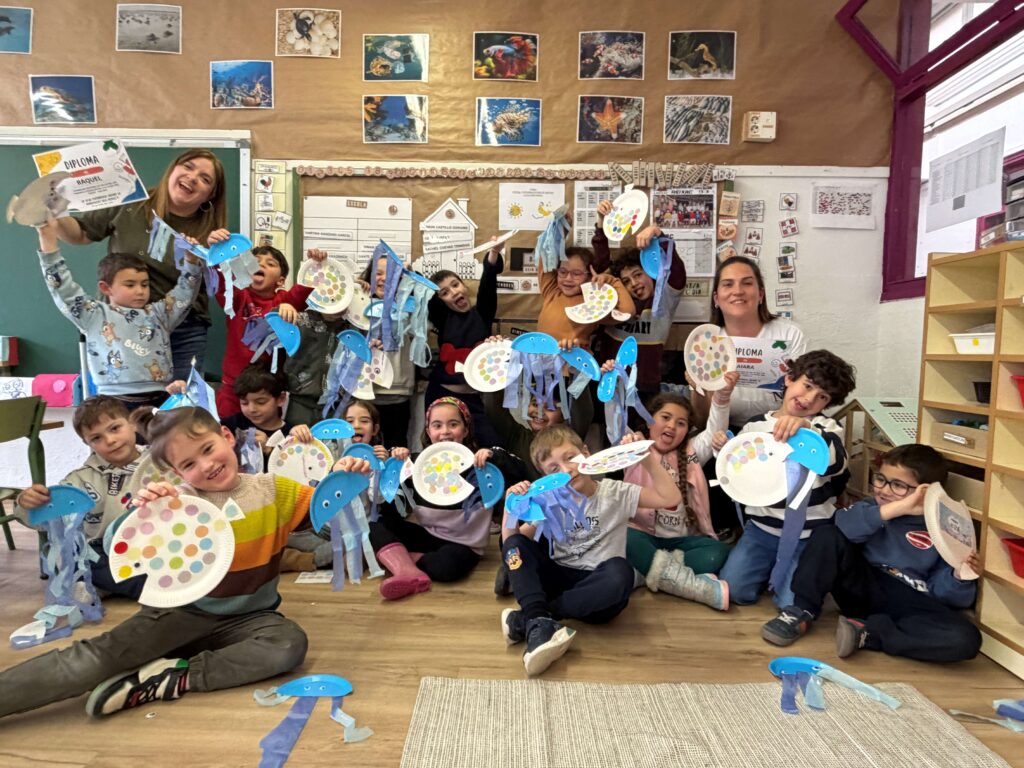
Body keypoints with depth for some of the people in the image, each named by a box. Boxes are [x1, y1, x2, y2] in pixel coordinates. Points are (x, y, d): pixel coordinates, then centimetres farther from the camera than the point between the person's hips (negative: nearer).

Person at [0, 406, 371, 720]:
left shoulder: (273, 490, -8)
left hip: (248, 617, 0)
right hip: (185, 609, 0)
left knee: (290, 643, -29)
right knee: (100, 652, -20)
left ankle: (172, 677, -24)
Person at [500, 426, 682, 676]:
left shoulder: (615, 493, -2)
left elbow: (671, 499, -12)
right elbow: (512, 544, 3)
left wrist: (648, 458, -21)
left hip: (596, 592, -3)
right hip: (559, 581, 3)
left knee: (620, 571, -37)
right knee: (515, 543, -17)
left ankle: (525, 619, -30)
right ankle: (539, 623, -39)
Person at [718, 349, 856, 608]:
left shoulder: (826, 427, -5)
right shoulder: (755, 425, 2)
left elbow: (835, 464, -28)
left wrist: (807, 428, -44)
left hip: (809, 534, -2)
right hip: (762, 528, 3)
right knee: (733, 589, -8)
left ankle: (782, 571, 19)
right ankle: (770, 567, 23)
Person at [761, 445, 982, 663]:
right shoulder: (874, 507, 1)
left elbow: (947, 595, -4)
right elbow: (844, 523, -24)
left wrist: (960, 577, -26)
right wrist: (897, 508, -32)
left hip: (909, 604, 0)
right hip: (863, 589, 1)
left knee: (966, 639, -29)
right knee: (828, 535, -22)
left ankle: (867, 632, -21)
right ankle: (802, 611, -15)